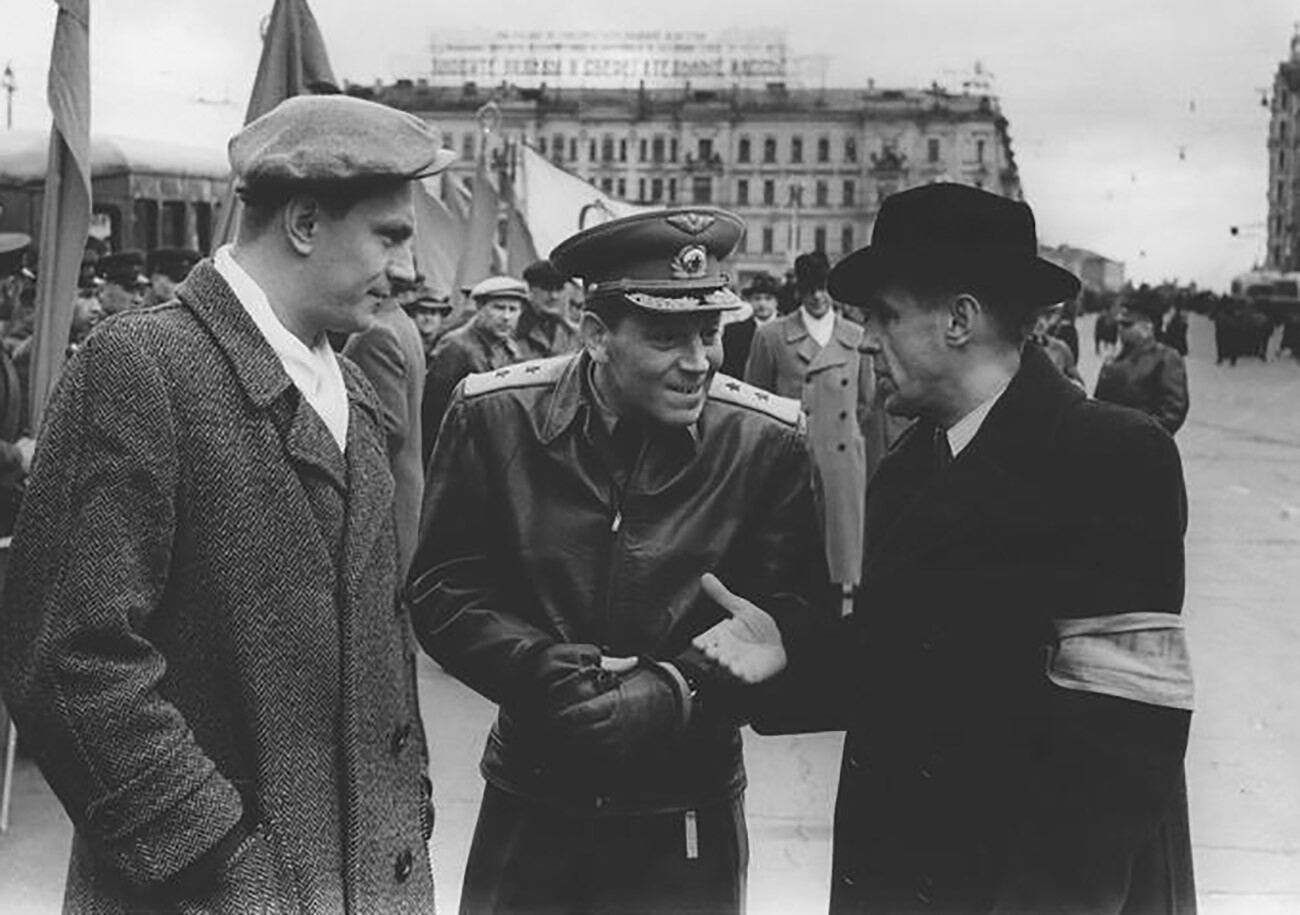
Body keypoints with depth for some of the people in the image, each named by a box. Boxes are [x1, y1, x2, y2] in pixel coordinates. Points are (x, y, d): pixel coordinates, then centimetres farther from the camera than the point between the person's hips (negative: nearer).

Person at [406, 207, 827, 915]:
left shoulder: (767, 441, -8)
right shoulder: (493, 416, -8)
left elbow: (788, 618, -5)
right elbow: (441, 589, -4)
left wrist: (677, 690, -18)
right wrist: (543, 670, -18)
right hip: (529, 801, 1)